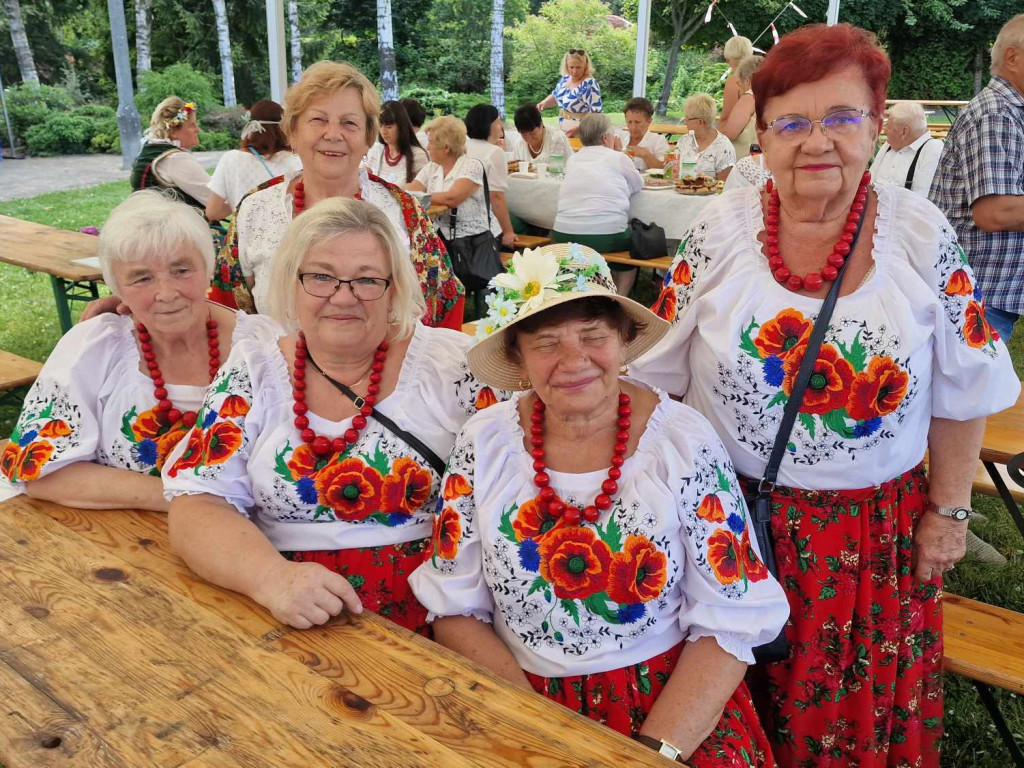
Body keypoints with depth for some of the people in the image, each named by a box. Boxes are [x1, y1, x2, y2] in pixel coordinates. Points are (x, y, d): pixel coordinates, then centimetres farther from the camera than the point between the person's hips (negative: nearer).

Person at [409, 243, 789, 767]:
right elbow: (454, 610, -1)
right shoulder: (484, 444, -5)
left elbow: (729, 624, -7)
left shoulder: (686, 443, -8)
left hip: (668, 700, 0)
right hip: (523, 699, 1)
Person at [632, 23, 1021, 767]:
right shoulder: (721, 228, -8)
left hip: (874, 532, 1)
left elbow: (962, 391, 1)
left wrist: (949, 510, 2)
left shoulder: (922, 235, -7)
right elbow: (659, 369, -1)